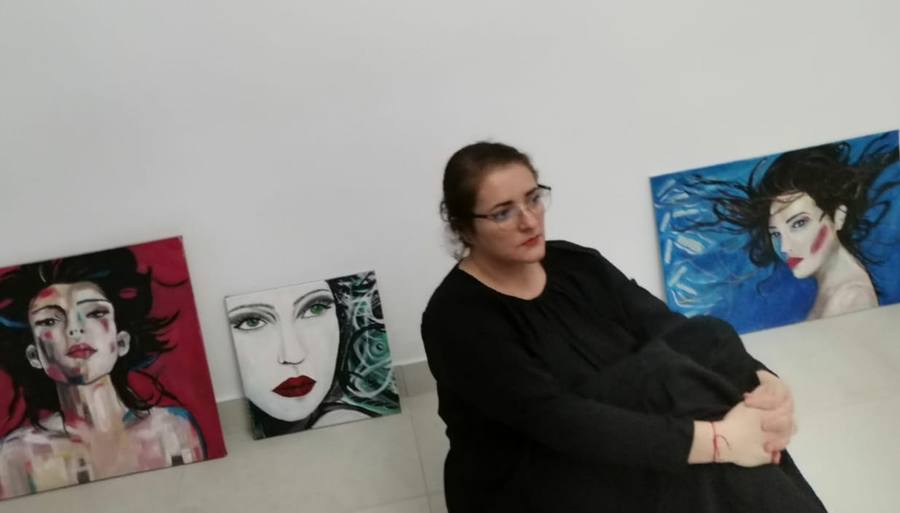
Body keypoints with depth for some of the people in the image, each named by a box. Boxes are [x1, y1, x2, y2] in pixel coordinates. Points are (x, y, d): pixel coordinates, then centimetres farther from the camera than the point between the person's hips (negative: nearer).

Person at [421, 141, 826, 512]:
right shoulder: (456, 318, -19)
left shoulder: (576, 264, 0)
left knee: (706, 341, -20)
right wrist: (716, 440, -33)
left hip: (618, 456, 6)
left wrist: (762, 381, -28)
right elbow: (560, 421, -30)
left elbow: (673, 332, -9)